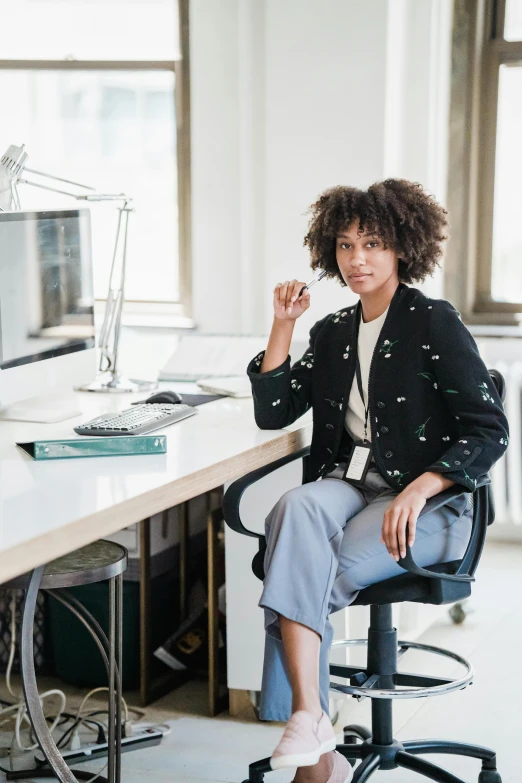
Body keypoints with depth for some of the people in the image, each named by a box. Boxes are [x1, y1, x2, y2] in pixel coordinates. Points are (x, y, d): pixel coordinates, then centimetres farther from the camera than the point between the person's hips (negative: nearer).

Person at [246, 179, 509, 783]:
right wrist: (283, 325, 6)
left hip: (426, 504, -4)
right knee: (296, 508, -32)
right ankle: (312, 734, -38)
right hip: (349, 485, 4)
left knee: (304, 575, -29)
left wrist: (418, 490, -23)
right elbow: (272, 412, 13)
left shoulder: (434, 323, -3)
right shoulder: (332, 333, 16)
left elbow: (489, 430, -9)